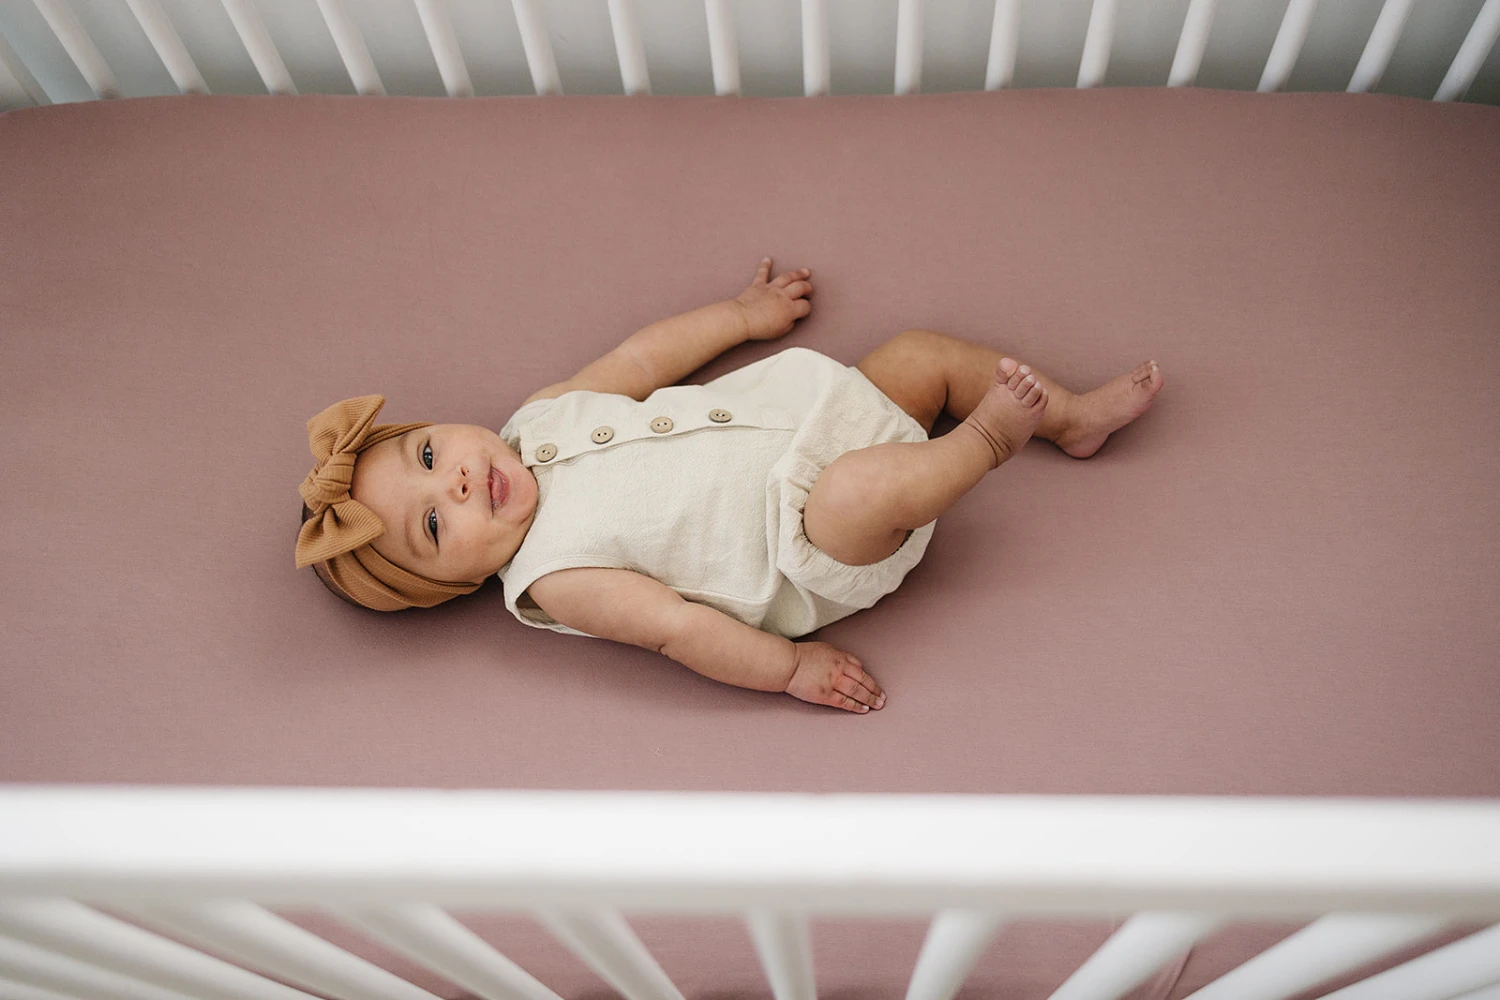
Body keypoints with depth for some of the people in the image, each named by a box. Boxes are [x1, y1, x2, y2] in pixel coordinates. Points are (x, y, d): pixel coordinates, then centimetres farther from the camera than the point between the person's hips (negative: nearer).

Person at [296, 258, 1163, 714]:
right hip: (814, 561, -7)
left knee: (922, 352, 2)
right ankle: (988, 440, -10)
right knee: (855, 489, -37)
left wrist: (742, 313, 23)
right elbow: (677, 626, -19)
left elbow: (641, 360, 15)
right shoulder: (552, 577, -15)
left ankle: (1078, 416, 18)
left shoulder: (539, 416, 4)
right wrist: (790, 667, -20)